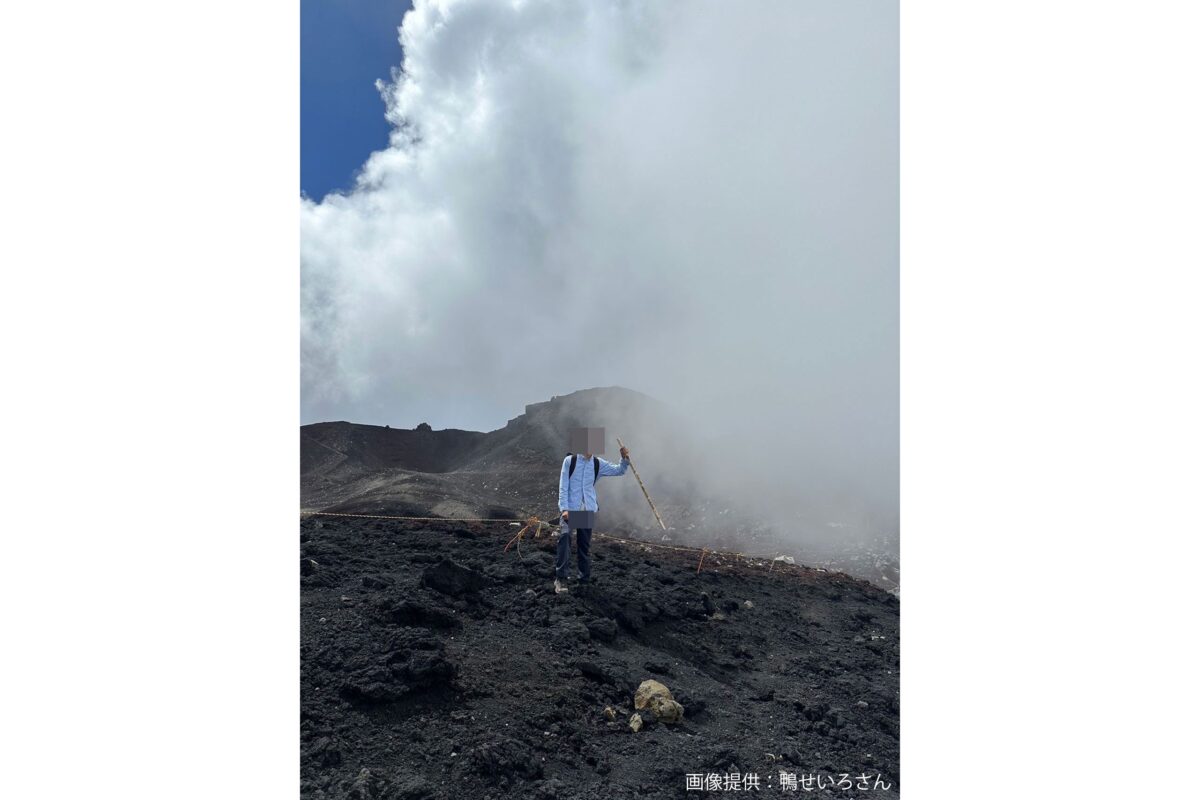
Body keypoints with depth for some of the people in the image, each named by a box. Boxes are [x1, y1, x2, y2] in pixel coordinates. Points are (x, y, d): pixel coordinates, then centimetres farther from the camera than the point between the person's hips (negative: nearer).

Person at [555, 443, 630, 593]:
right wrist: (564, 508, -14)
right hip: (570, 508, -3)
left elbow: (619, 470, 6)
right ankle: (561, 578, -21)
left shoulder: (598, 464, 5)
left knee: (585, 545, 9)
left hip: (587, 510, 3)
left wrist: (624, 458, -14)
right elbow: (563, 487, -5)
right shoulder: (569, 461, -3)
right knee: (564, 536, -24)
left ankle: (585, 578, 22)